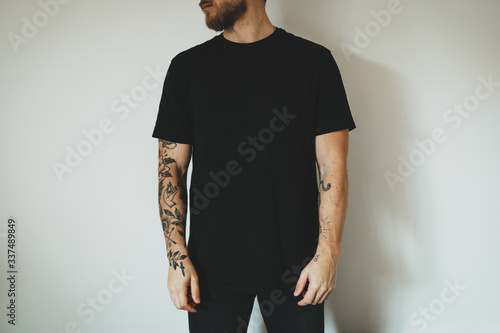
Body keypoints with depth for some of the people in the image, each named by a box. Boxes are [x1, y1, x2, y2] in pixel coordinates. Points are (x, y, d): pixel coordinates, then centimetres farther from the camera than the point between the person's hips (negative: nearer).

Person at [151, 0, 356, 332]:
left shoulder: (314, 60, -2)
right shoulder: (187, 66, 3)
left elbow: (333, 166, -4)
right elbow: (172, 167, 3)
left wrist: (327, 254, -10)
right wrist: (177, 256, -5)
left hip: (295, 267, -1)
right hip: (212, 267, 2)